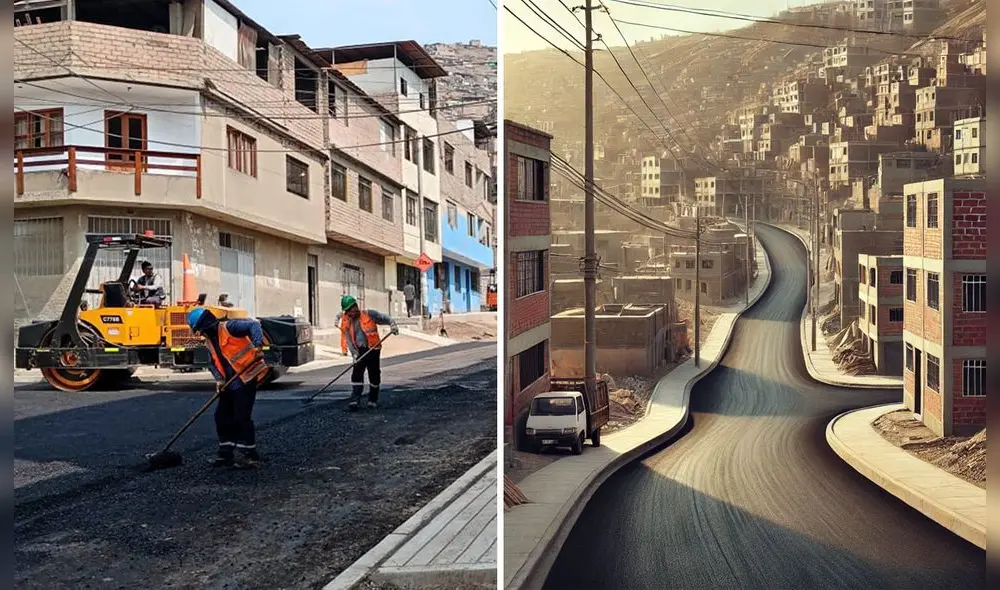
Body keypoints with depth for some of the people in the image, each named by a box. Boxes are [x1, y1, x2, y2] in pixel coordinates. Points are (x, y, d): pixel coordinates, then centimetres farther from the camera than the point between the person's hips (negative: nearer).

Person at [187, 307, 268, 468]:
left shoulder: (228, 327, -11)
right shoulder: (209, 341, 15)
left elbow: (253, 325, -21)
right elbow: (213, 363, 16)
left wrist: (257, 344, -36)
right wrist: (219, 379, -2)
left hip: (246, 378, -9)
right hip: (230, 383, 9)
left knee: (242, 417, -7)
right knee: (222, 416, 10)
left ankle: (251, 455, 3)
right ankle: (225, 454, 20)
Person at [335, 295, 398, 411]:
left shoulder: (369, 314, -3)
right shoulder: (345, 322, 5)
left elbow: (385, 318, 0)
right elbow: (348, 339, 0)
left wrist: (392, 325, -20)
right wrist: (354, 353, -13)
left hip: (373, 349, -2)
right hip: (359, 351, 2)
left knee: (374, 376, 5)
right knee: (356, 375, -10)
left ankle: (373, 400, 21)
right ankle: (355, 400, -11)